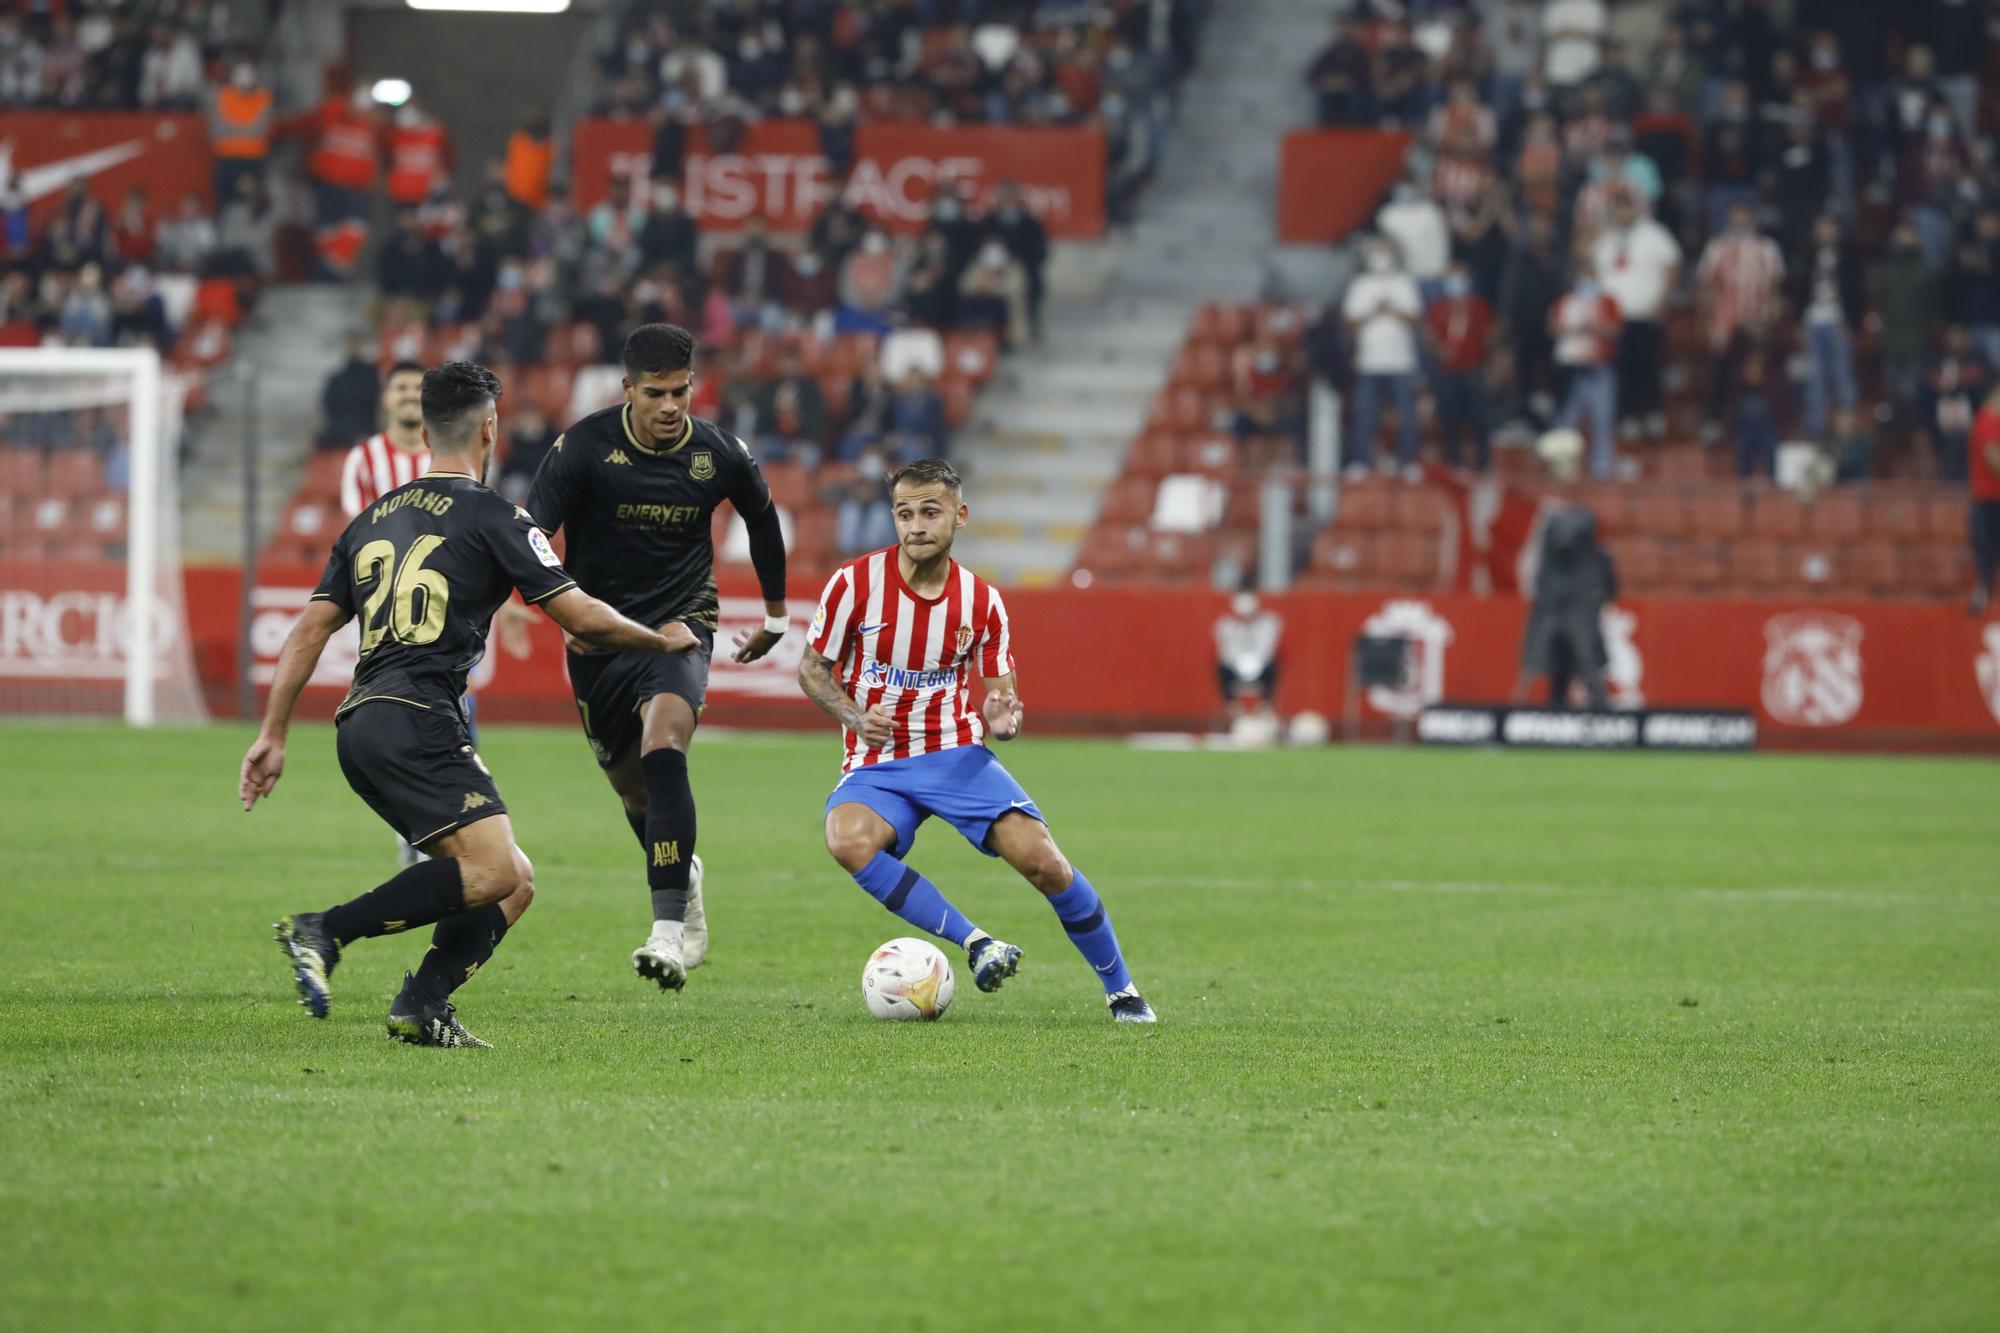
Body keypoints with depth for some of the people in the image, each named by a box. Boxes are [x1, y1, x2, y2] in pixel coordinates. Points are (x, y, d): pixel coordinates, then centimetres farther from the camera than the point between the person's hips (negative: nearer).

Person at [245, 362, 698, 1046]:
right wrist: (662, 640, 16)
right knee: (492, 872, -19)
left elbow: (309, 631, 17)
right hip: (415, 720, -8)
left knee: (514, 882, 9)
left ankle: (422, 1004, -7)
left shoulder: (374, 519, 21)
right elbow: (583, 618, -2)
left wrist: (272, 736, 19)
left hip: (360, 726, 8)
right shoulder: (491, 516, 0)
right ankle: (326, 932, -23)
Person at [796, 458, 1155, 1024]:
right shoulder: (855, 583, -6)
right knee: (847, 839, -35)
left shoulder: (982, 601, 0)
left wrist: (1002, 717, -18)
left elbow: (1000, 693, 8)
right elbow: (812, 667, 4)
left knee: (1043, 861, -18)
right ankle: (975, 943, -28)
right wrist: (855, 717, -15)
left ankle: (1121, 990, 2)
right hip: (877, 764, -1)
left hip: (958, 754, 1)